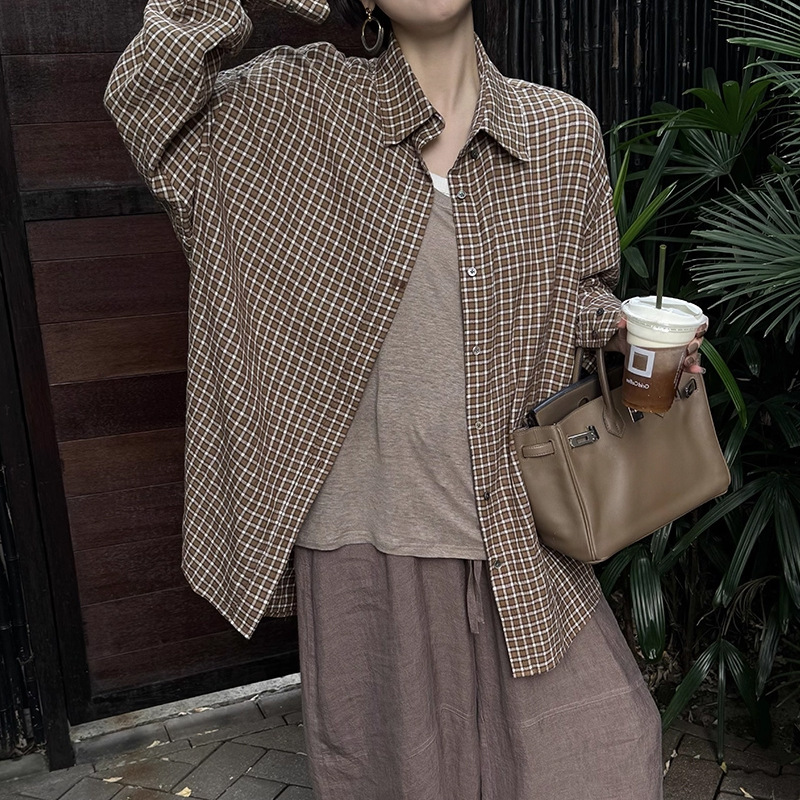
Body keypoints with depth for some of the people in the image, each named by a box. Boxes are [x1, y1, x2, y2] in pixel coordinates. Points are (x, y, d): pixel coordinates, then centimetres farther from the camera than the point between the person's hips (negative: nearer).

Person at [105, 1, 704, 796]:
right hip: (364, 527, -1)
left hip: (514, 523, 2)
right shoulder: (306, 103, -1)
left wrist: (628, 327, -5)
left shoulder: (564, 130, 3)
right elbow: (146, 102, -3)